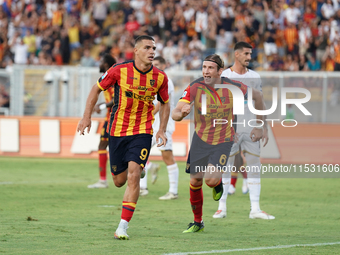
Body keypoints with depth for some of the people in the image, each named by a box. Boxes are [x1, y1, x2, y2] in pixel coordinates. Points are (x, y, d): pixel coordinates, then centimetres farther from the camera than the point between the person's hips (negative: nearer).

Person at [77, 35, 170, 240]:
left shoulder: (160, 77, -5)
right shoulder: (119, 71, -11)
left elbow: (165, 103, 12)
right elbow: (97, 89, 3)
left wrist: (162, 130, 2)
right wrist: (87, 117, -1)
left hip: (142, 132, 0)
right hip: (117, 131, 1)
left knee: (133, 176, -17)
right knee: (119, 181, 8)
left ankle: (123, 226, -12)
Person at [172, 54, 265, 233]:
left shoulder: (233, 87, -15)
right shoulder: (194, 88, -15)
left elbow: (257, 95, 3)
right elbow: (175, 114, -21)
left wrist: (259, 126, 4)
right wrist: (182, 113, -46)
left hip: (223, 141, -2)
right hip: (201, 139, 2)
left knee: (211, 179, -21)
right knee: (195, 181, 4)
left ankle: (218, 184, 19)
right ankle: (197, 222, 25)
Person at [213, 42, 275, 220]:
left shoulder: (255, 77, 11)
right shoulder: (223, 77, 0)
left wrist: (264, 128, 11)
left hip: (251, 130, 3)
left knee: (254, 167, -1)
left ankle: (255, 209, 1)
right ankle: (222, 207, 5)